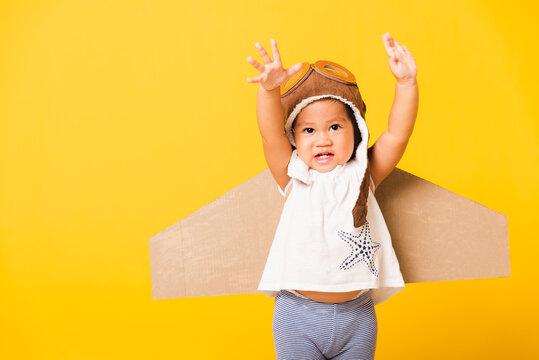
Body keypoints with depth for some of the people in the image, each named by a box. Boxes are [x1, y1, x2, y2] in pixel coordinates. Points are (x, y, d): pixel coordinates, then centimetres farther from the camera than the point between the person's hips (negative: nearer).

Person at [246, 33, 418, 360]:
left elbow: (397, 134, -10)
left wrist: (407, 83, -22)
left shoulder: (362, 175, 0)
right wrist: (269, 89, -36)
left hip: (357, 316, 2)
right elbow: (271, 135, -19)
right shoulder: (295, 179, -4)